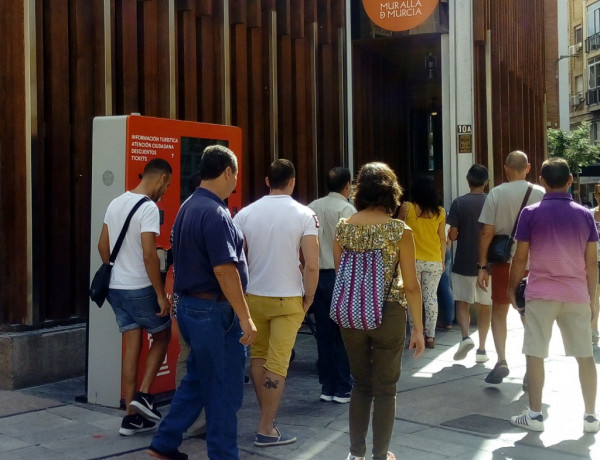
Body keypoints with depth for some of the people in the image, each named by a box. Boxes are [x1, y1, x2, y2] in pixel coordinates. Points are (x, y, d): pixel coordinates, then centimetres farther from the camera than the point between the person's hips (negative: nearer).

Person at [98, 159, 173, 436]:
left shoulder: (116, 203, 9)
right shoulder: (149, 208, -16)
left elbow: (102, 246, 15)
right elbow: (149, 254, -22)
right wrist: (161, 295, -17)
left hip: (115, 287, 7)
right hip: (140, 288, -7)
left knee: (132, 347, 10)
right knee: (162, 336, 15)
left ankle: (131, 416, 12)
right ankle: (143, 395, 6)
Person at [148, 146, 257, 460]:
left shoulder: (188, 207, 10)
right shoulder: (215, 213, -20)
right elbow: (224, 270, -24)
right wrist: (245, 317, -21)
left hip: (190, 304, 9)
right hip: (213, 310, -9)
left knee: (197, 380, 19)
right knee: (224, 389, 3)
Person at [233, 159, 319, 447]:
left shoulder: (246, 214, -2)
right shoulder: (304, 215, -9)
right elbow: (311, 265, -15)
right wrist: (309, 296, 0)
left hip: (253, 296, 3)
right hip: (288, 299, -3)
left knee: (258, 356, 19)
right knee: (277, 363, 3)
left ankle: (266, 416, 28)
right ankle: (266, 429, 8)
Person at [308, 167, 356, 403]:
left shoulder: (312, 208, 7)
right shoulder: (346, 209, -10)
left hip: (317, 276, 5)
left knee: (324, 333, 10)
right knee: (344, 334, 3)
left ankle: (327, 387, 17)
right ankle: (343, 389, 7)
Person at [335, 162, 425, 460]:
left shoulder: (343, 228, -2)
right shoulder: (400, 230, -11)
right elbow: (411, 286, -9)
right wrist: (418, 328, -1)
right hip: (388, 315, -3)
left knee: (361, 383, 19)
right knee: (385, 388, 11)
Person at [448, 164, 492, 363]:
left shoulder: (459, 203, -8)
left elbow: (452, 235, -9)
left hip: (464, 263, -2)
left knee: (462, 302, 12)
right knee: (485, 305, 11)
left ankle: (465, 336, -10)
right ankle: (481, 349, 13)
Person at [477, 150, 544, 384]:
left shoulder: (496, 193, -6)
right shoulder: (540, 193, -2)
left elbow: (487, 232, -8)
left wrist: (482, 266, -3)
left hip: (504, 261, -1)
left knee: (499, 312, 13)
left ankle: (502, 361, -2)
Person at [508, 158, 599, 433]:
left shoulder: (531, 213, -3)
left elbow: (521, 257, -3)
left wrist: (512, 288, 10)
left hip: (540, 293, -2)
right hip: (577, 294, 3)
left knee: (535, 354, 4)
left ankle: (535, 415, 6)